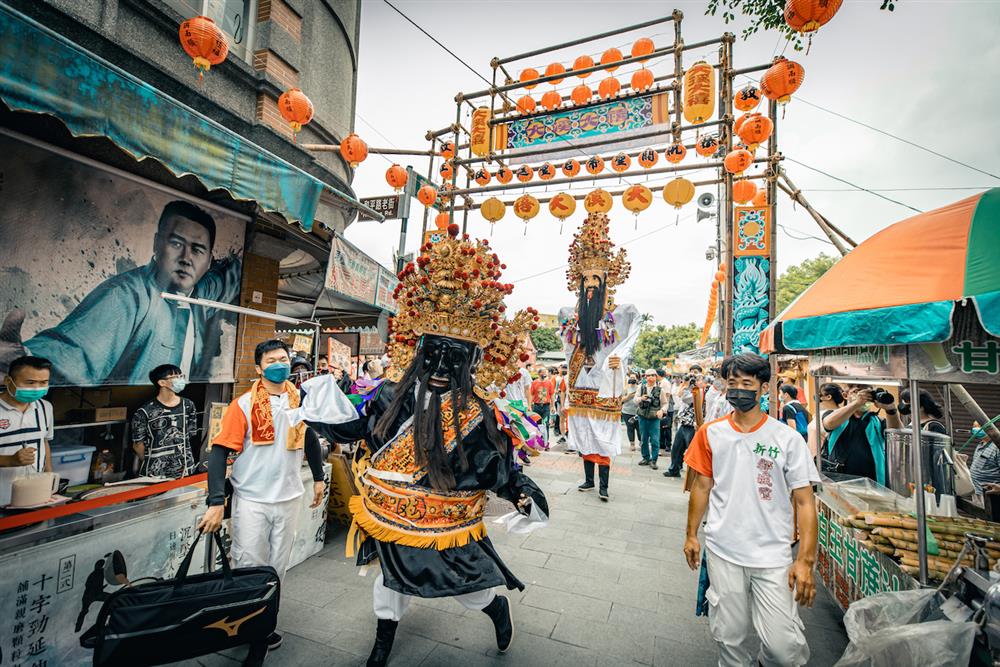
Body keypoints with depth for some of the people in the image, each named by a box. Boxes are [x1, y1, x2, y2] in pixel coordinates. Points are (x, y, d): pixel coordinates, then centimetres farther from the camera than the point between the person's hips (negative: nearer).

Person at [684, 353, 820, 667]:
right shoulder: (710, 433, 0)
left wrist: (806, 560, -10)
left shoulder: (787, 438, -6)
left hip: (773, 556, -1)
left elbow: (804, 501, -5)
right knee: (729, 637, 12)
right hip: (722, 551, 2)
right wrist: (691, 535, 9)